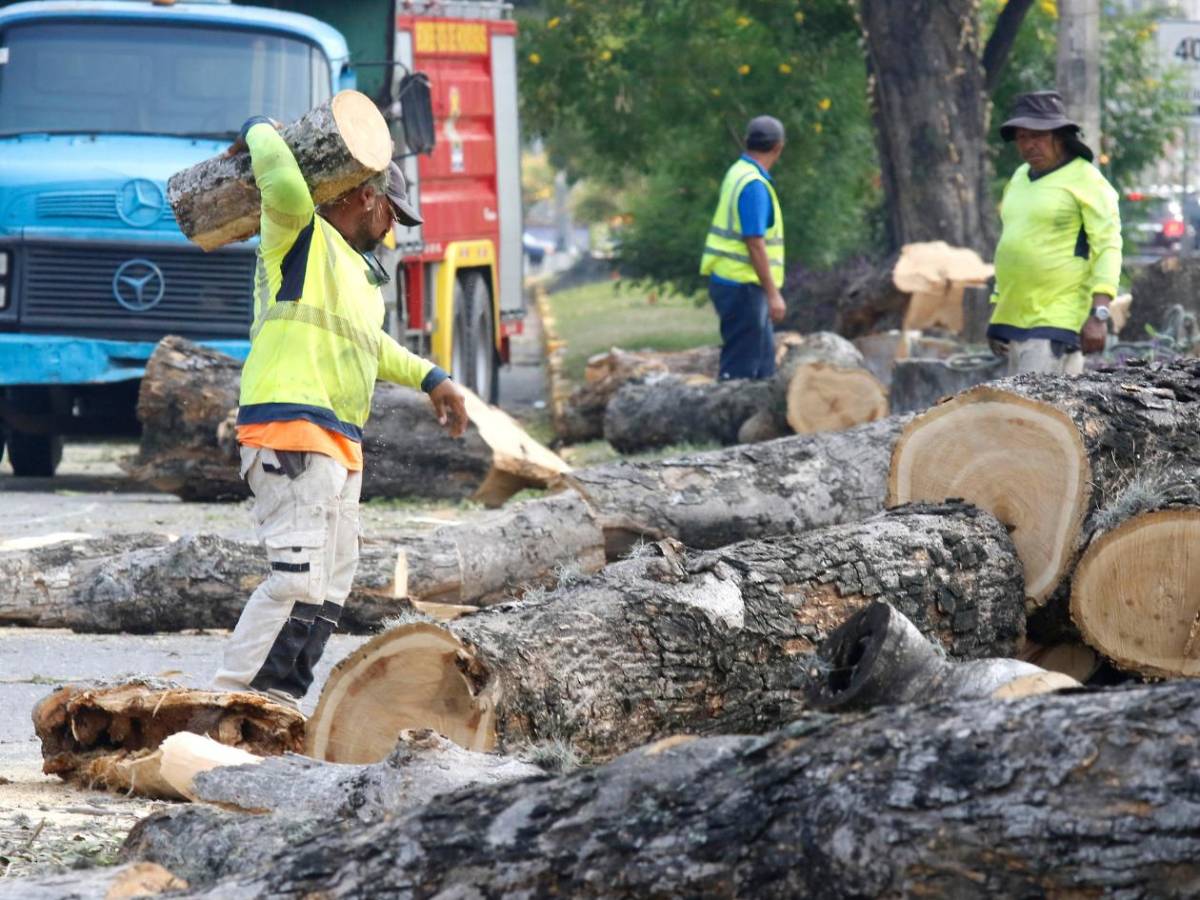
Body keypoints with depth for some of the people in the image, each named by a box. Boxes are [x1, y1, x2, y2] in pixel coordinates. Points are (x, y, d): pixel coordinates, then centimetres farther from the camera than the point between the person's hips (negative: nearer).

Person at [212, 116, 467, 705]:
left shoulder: (362, 274, 27)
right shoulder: (302, 238, -2)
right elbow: (283, 182, -22)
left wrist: (429, 378, 38)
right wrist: (260, 132, -4)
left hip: (339, 446, 10)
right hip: (290, 429, -10)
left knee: (330, 588, 10)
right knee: (298, 578, -19)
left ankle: (277, 702, 12)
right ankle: (230, 697, -19)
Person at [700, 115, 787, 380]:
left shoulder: (739, 173, 13)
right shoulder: (754, 185, -18)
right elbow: (755, 244, -22)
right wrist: (773, 293, -20)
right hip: (742, 287, -10)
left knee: (764, 362, 16)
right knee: (740, 367, -6)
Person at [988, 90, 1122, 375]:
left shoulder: (1085, 179, -5)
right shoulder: (1019, 179, 17)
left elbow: (1108, 247, -10)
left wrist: (1099, 315, -20)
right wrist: (997, 312, 22)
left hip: (1057, 320, -8)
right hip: (1015, 318, 8)